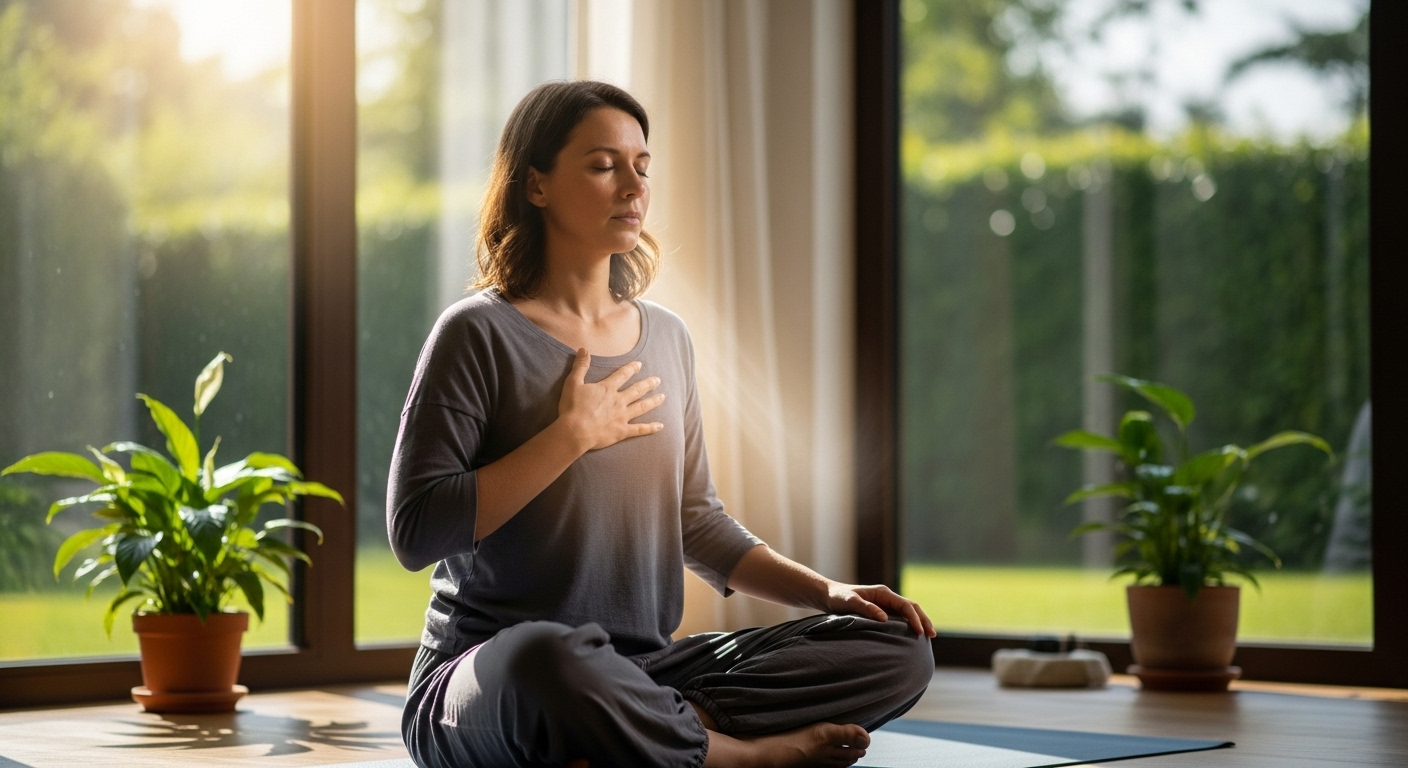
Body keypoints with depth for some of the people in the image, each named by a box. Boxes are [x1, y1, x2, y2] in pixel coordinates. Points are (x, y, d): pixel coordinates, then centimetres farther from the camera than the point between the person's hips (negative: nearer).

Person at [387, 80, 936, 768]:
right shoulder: (479, 335, -5)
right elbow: (414, 533, -14)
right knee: (548, 656, -44)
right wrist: (571, 436, -13)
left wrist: (829, 593, 8)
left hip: (645, 671, 6)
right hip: (484, 682, -6)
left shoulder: (666, 338, 15)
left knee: (897, 649, -9)